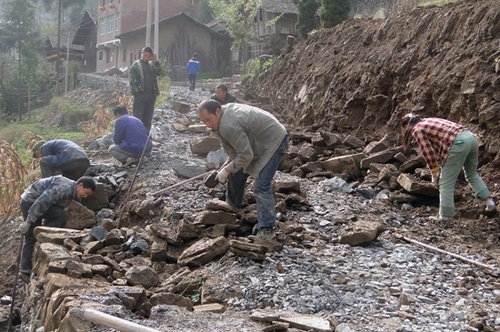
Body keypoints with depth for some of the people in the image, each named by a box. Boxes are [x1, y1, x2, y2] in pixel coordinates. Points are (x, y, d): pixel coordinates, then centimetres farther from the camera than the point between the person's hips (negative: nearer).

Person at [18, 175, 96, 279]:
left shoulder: (71, 192, 9)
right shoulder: (64, 188, -24)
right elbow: (42, 202, -29)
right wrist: (28, 222, -26)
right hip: (31, 202, -10)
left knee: (31, 239, 10)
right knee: (62, 216, -17)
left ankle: (25, 270, 12)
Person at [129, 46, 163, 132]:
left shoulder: (152, 65, 14)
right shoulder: (136, 65, 1)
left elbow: (159, 72, -3)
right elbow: (132, 80, -3)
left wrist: (155, 61, -6)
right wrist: (136, 91, -11)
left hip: (151, 94, 5)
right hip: (140, 94, -4)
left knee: (148, 118, 9)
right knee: (138, 117, -4)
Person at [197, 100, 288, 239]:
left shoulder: (229, 126, -33)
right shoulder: (226, 110, -2)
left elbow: (246, 156, -29)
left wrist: (227, 170, -19)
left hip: (273, 142, -11)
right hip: (258, 142, 11)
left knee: (261, 186, -19)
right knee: (236, 174, 16)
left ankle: (266, 229, -14)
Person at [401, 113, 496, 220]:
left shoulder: (417, 130, 7)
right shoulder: (429, 122, 32)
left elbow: (428, 152, 3)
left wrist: (434, 173, 12)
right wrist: (441, 168, 33)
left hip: (457, 143, -9)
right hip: (471, 137, 9)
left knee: (446, 183, 1)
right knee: (472, 175, 28)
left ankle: (445, 218, 1)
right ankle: (489, 202, 22)